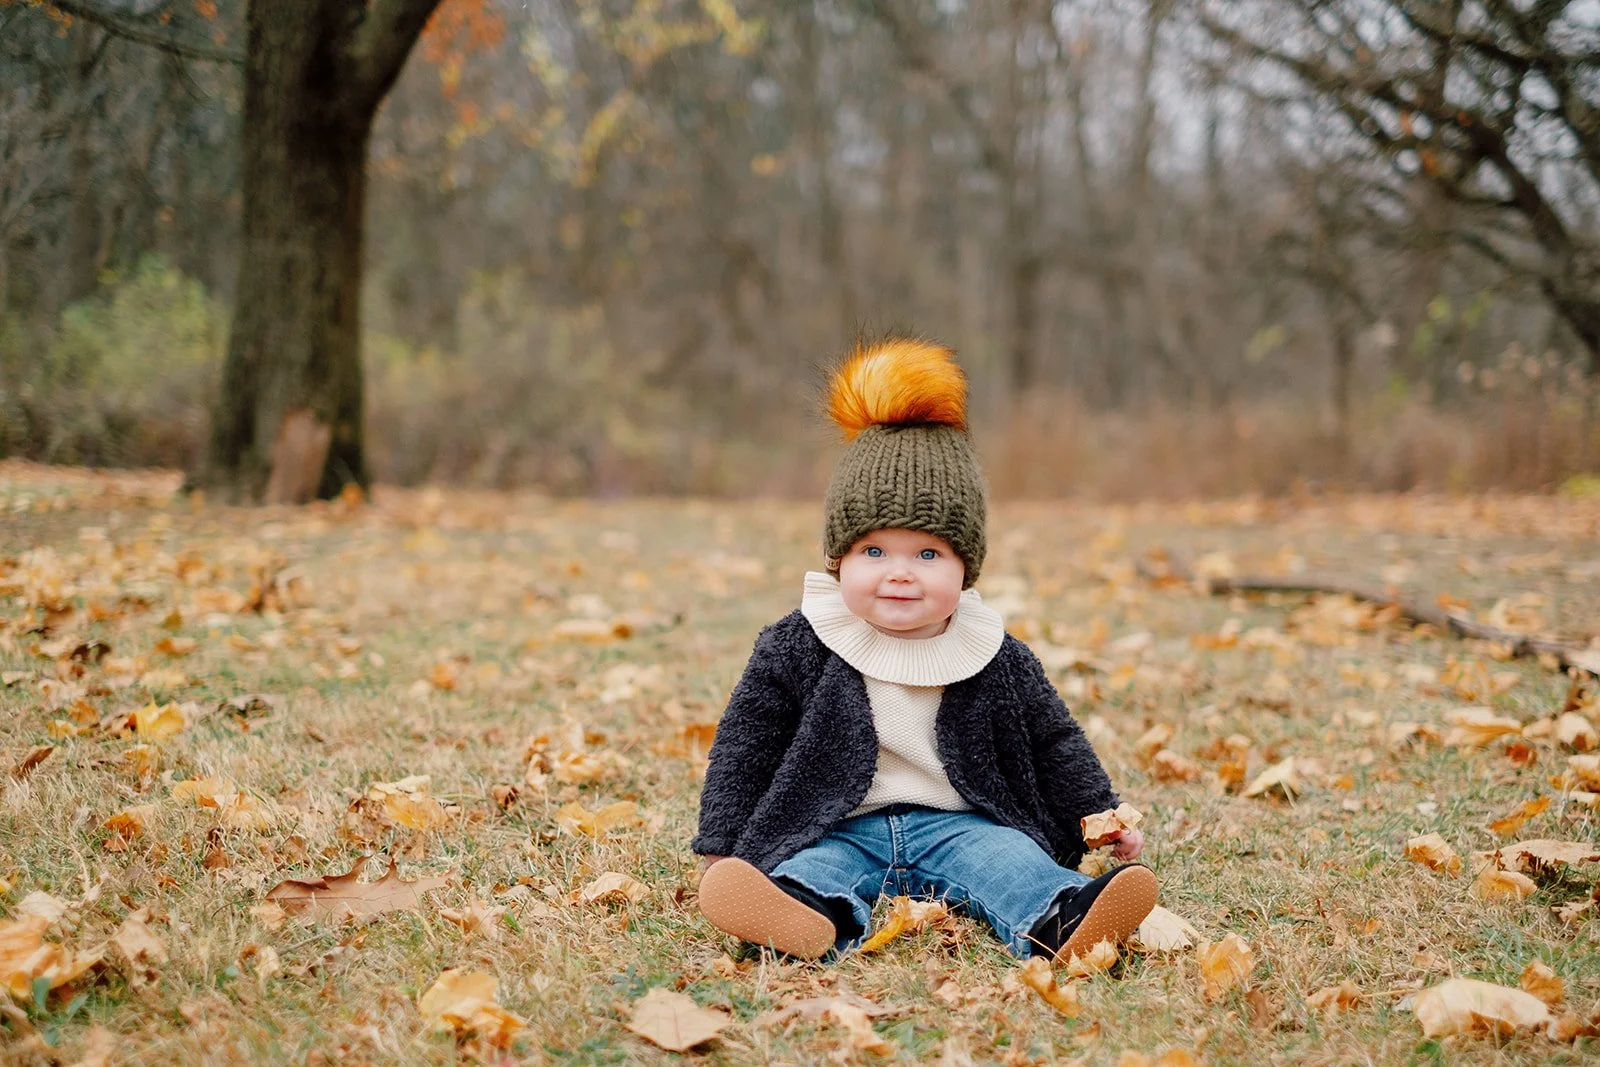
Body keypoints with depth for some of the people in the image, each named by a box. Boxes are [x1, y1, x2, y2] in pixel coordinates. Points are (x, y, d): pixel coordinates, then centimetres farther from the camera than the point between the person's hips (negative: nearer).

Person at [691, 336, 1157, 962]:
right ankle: (813, 914, -61)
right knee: (814, 865, -30)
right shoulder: (795, 649, 0)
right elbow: (744, 746, 3)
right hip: (839, 828, -1)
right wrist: (721, 851, -2)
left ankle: (1058, 920, -53)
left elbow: (1052, 743, 16)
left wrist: (1102, 819, 13)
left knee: (1006, 856, -26)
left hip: (959, 824, 1)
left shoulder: (999, 662, 5)